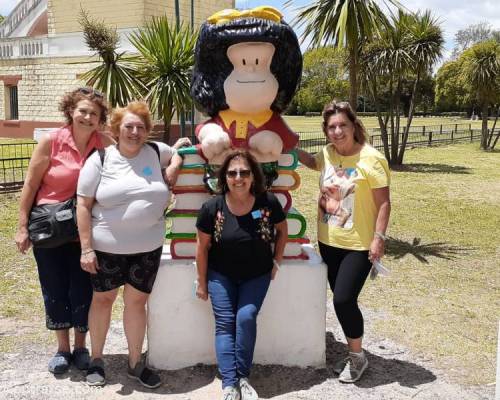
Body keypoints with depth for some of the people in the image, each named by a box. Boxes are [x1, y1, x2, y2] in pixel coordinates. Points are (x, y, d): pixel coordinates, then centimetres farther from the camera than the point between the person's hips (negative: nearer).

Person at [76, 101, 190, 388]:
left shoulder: (156, 151, 1)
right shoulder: (100, 159, -7)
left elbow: (176, 153, 26)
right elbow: (84, 205, -7)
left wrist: (176, 158, 1)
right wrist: (86, 248, -12)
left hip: (148, 247, 2)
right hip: (107, 247, -2)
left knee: (137, 302, 11)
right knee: (103, 300, 13)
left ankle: (136, 363, 26)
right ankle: (96, 359, 31)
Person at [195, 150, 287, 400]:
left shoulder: (268, 203, -16)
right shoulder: (212, 207, -17)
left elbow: (282, 230, 5)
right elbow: (202, 246, -5)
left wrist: (276, 261, 1)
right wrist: (202, 282, 0)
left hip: (257, 275, 0)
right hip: (221, 275, 0)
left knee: (246, 318, -15)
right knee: (225, 323, -7)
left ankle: (243, 377, 1)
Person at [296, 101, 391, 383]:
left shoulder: (371, 159, -15)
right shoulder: (327, 154, 2)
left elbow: (384, 203, -13)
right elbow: (311, 162, 25)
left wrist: (379, 238, -17)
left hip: (359, 245, -6)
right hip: (329, 241, 6)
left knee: (343, 300, -9)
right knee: (341, 300, 13)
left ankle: (358, 357, 14)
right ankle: (354, 354, 30)